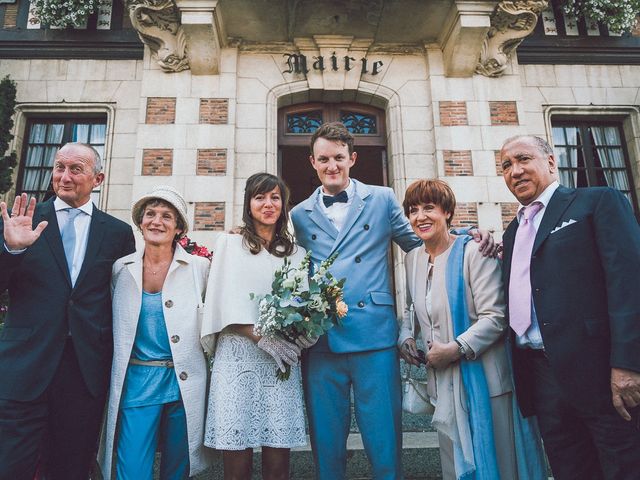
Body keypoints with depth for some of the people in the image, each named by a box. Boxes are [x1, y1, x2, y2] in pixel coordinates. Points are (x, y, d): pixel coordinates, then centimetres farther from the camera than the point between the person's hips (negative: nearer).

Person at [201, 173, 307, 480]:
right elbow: (226, 304, 0)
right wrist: (262, 338, -11)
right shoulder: (230, 244, 9)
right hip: (239, 356, -1)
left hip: (282, 360, 2)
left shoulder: (296, 253, 15)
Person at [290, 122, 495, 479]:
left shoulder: (382, 199, 10)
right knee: (327, 445, 11)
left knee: (385, 444, 4)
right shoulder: (300, 215, 14)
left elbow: (418, 242, 14)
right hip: (320, 342, 2)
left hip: (374, 336, -1)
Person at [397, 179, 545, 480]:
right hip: (442, 382, 6)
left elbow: (495, 317, -16)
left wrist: (455, 349, -20)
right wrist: (405, 337, 4)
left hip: (483, 378, -5)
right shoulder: (412, 258, 7)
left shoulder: (473, 252, -11)